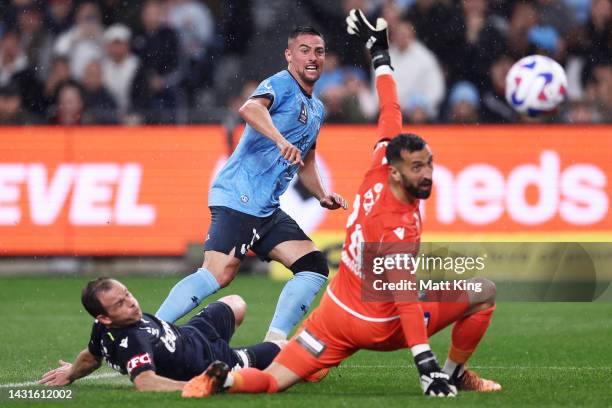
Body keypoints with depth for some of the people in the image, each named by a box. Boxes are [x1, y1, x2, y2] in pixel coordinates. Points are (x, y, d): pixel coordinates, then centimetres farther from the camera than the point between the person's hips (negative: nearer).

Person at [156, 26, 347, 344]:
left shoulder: (316, 110, 22)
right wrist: (281, 141, -43)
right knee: (218, 275, -21)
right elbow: (250, 108, -29)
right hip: (238, 196, -9)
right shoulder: (281, 85, -6)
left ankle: (274, 344, 0)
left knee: (314, 266, -1)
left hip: (267, 210, 9)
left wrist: (322, 196, 20)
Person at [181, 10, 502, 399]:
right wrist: (427, 364, -33)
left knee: (272, 380, 9)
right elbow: (406, 300, -30)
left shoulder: (379, 171, -7)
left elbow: (390, 112, 6)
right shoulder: (399, 228, -26)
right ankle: (454, 373, 15)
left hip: (334, 314, 7)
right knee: (484, 293, 1)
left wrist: (380, 51, 19)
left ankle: (226, 377, -22)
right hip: (382, 327, -7)